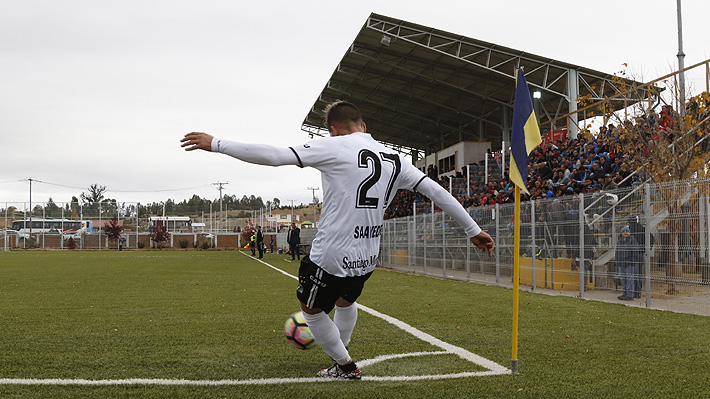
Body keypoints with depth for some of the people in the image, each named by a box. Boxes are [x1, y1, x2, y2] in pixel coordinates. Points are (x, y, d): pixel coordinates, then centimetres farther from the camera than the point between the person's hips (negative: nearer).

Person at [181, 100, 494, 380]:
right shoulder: (393, 159, 6)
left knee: (311, 309, 21)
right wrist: (474, 230, 14)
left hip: (330, 257, -6)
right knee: (345, 300, 35)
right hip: (367, 259, 7)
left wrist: (215, 144, -10)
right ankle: (341, 354, 54)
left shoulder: (334, 146, -10)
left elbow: (274, 156, -16)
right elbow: (437, 192, 5)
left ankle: (345, 366, 30)